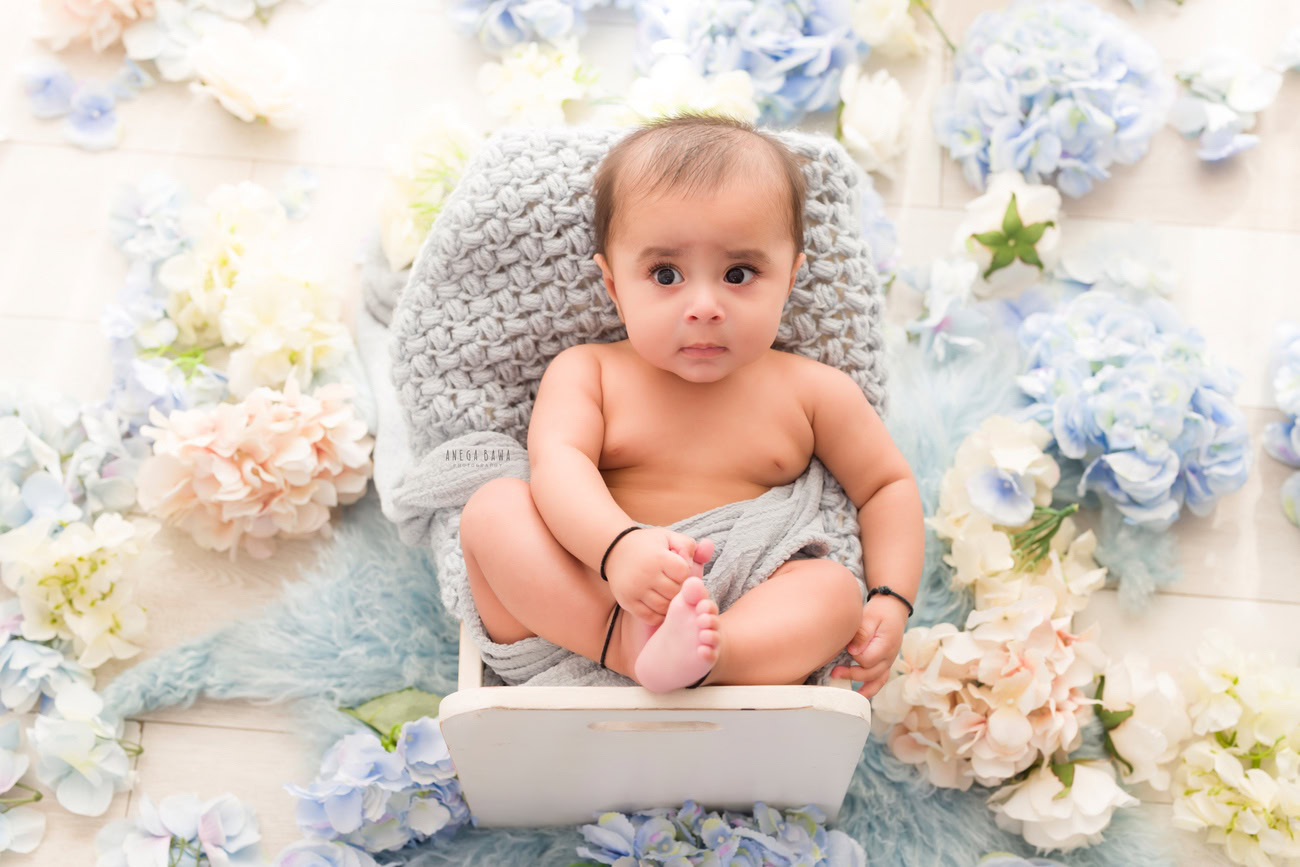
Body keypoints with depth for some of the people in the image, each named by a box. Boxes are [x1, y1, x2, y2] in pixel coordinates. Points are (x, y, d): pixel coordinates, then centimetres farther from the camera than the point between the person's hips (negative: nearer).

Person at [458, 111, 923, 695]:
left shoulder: (813, 391, 8)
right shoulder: (585, 372, 3)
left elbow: (889, 486, 17)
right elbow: (557, 465, -14)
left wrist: (891, 602, 1)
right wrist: (618, 545, -36)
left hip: (751, 617, 1)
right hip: (580, 606, 0)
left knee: (837, 588, -26)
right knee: (493, 508, -20)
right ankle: (627, 645, -36)